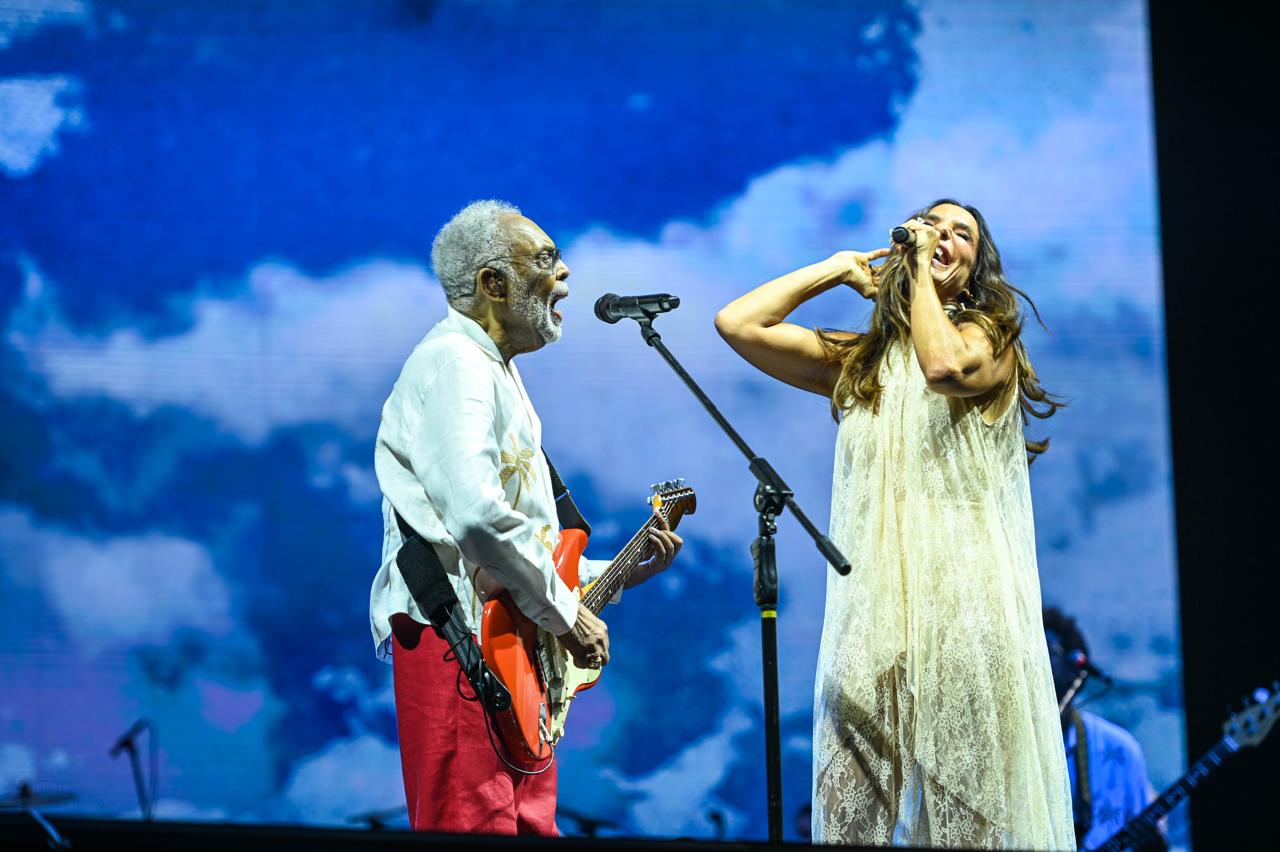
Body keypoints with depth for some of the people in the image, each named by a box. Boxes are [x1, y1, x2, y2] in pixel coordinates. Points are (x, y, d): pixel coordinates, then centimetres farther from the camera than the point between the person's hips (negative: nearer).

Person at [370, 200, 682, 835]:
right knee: (475, 832, -14)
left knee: (529, 829, 9)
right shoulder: (453, 363, -9)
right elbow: (478, 518, -24)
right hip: (458, 642, -10)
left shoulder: (498, 376, 24)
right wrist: (565, 613, -16)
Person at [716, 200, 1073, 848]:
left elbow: (945, 367, -14)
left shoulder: (990, 336, 11)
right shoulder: (858, 362, 22)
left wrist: (922, 272, 0)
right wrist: (837, 268, 19)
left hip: (964, 605, -4)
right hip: (871, 607, 4)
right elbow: (737, 323, 14)